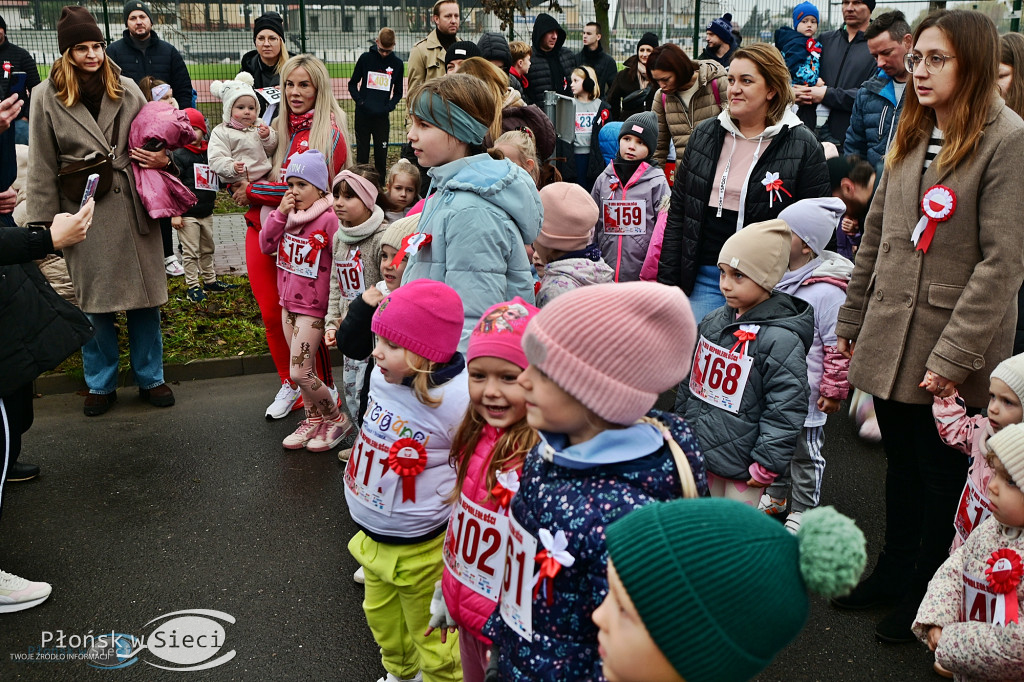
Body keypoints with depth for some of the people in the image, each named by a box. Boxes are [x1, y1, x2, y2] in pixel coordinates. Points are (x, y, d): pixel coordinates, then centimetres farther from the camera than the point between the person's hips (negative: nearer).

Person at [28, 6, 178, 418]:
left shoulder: (127, 90, 7)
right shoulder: (47, 97, 2)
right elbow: (42, 167, 1)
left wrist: (161, 158, -8)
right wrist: (45, 224, -3)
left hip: (134, 210, 1)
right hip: (85, 213, -1)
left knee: (145, 297, 7)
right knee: (94, 302, 7)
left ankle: (150, 378, 23)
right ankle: (101, 385, 23)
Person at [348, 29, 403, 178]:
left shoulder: (397, 64, 3)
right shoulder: (365, 58, 0)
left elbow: (398, 92, 10)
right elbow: (352, 84, 7)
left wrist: (389, 106, -8)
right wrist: (359, 100, -10)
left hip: (382, 116, 0)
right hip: (363, 114, 0)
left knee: (381, 154, 3)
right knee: (362, 154, 5)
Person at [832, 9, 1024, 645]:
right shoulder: (912, 134, 10)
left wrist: (955, 354, -20)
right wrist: (853, 318, 14)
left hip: (951, 346, -6)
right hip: (889, 339, 6)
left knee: (943, 473, 9)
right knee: (902, 463, 19)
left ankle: (927, 595, 26)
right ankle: (894, 573, 36)